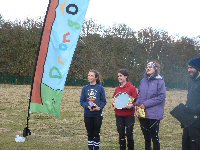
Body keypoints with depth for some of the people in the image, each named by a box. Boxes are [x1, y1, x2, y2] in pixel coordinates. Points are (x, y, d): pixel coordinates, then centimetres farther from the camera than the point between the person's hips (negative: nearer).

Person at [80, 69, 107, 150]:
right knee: (90, 133, 10)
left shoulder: (100, 88, -4)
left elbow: (104, 101, -3)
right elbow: (82, 101, 2)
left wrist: (99, 107, -21)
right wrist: (88, 106, -17)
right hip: (88, 115, 2)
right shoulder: (85, 88, 2)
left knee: (96, 133, 6)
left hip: (97, 114, -2)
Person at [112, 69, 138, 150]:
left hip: (129, 115, -5)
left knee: (129, 134, 1)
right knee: (121, 134, 11)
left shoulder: (132, 88, -7)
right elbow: (114, 99, 18)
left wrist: (132, 105, -26)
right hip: (119, 115, 5)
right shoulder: (117, 89, 9)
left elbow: (136, 100, -9)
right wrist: (113, 103, -3)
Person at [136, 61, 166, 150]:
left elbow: (161, 97, -15)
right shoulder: (143, 81, 10)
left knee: (154, 137, 3)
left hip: (154, 114, -5)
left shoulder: (160, 81, -8)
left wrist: (146, 104, -18)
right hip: (142, 113, 6)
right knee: (146, 136, 16)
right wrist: (138, 104, -2)